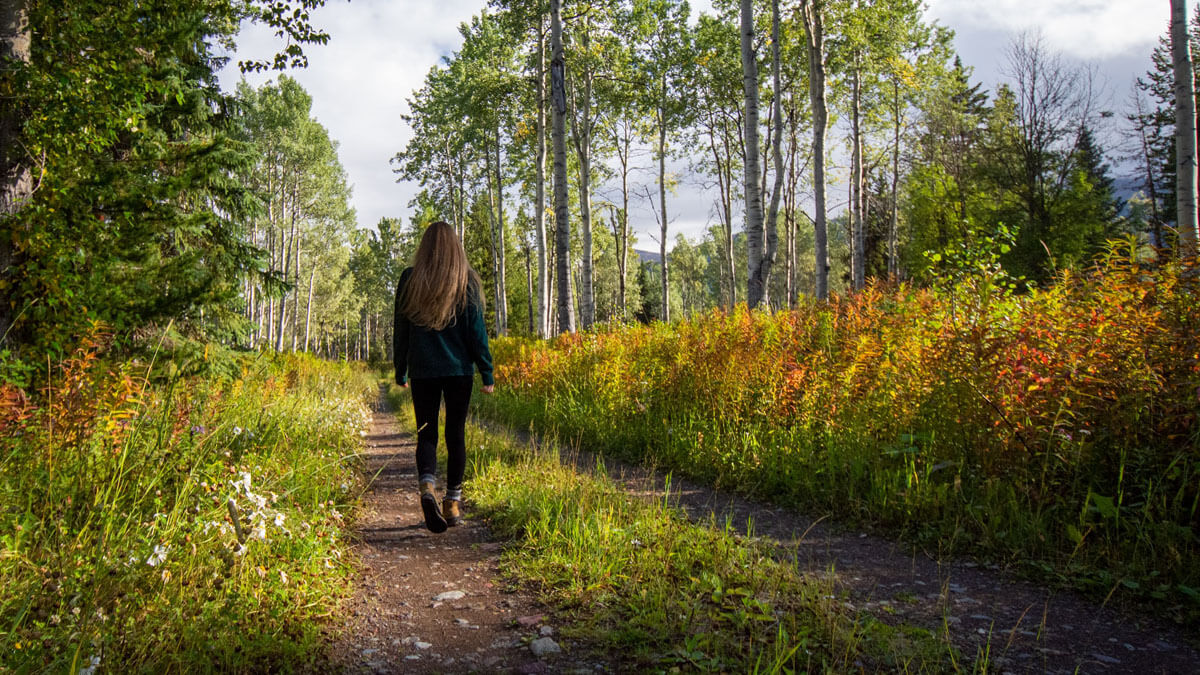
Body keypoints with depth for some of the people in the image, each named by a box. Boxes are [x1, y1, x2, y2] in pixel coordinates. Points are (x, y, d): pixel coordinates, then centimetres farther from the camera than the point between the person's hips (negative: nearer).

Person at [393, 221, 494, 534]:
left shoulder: (409, 279, 1)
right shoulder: (467, 281, -2)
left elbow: (401, 329, 6)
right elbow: (476, 330, -4)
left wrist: (400, 372, 15)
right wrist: (487, 373, 0)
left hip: (422, 370, 1)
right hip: (459, 369, 0)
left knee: (426, 433, 7)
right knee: (456, 434, 10)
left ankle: (427, 486, -19)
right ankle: (453, 501, 14)